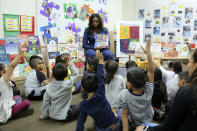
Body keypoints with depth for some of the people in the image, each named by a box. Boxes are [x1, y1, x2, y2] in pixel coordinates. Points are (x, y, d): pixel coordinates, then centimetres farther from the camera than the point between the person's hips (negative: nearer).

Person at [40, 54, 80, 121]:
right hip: (64, 117, -4)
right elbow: (75, 73, -4)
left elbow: (46, 102, -3)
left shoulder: (49, 87, -11)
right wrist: (68, 62, -5)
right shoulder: (67, 84, -22)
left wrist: (44, 115, 11)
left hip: (52, 115, 4)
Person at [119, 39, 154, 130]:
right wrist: (148, 53, -26)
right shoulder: (148, 91, -29)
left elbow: (124, 114, -27)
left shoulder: (124, 95, -35)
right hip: (149, 123, 2)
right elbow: (151, 71, -24)